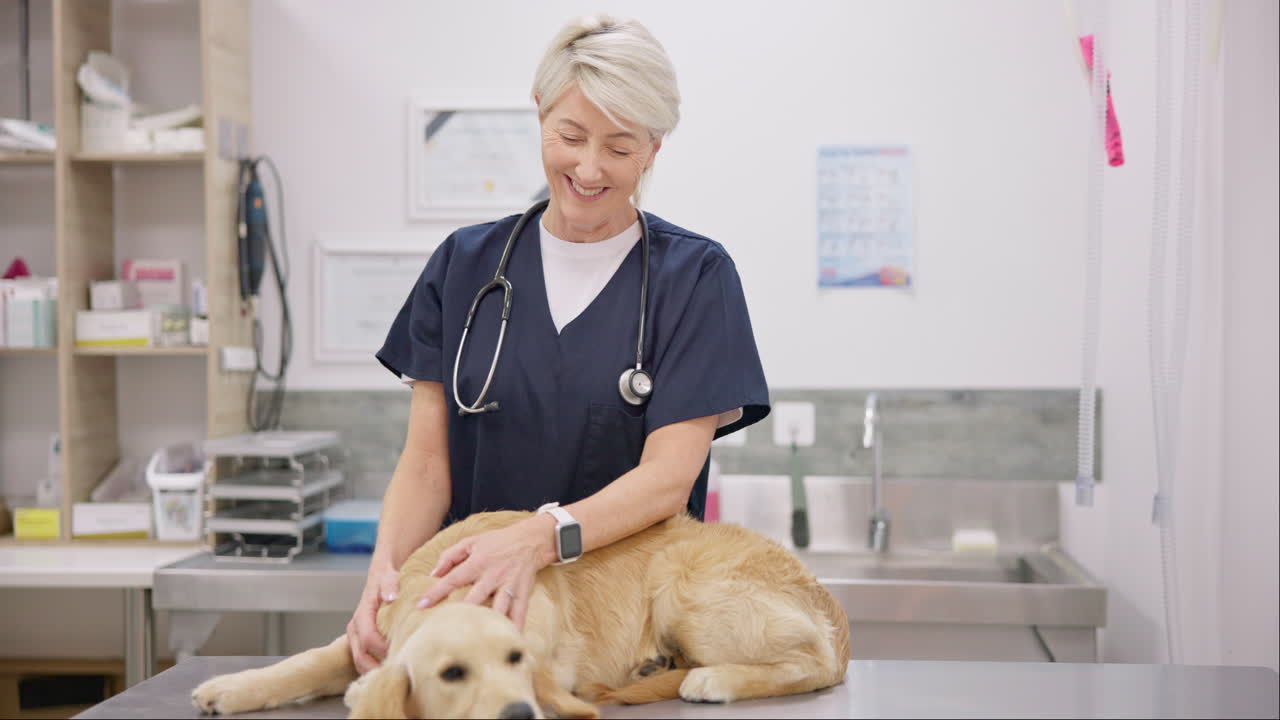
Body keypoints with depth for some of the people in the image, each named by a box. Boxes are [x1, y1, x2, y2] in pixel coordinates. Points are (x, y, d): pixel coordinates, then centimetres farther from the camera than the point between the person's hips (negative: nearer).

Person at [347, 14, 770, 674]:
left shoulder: (696, 276, -2)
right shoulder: (464, 265, 7)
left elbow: (669, 475, -10)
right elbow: (427, 455, 4)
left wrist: (539, 538, -28)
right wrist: (387, 562, -17)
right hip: (468, 600, 2)